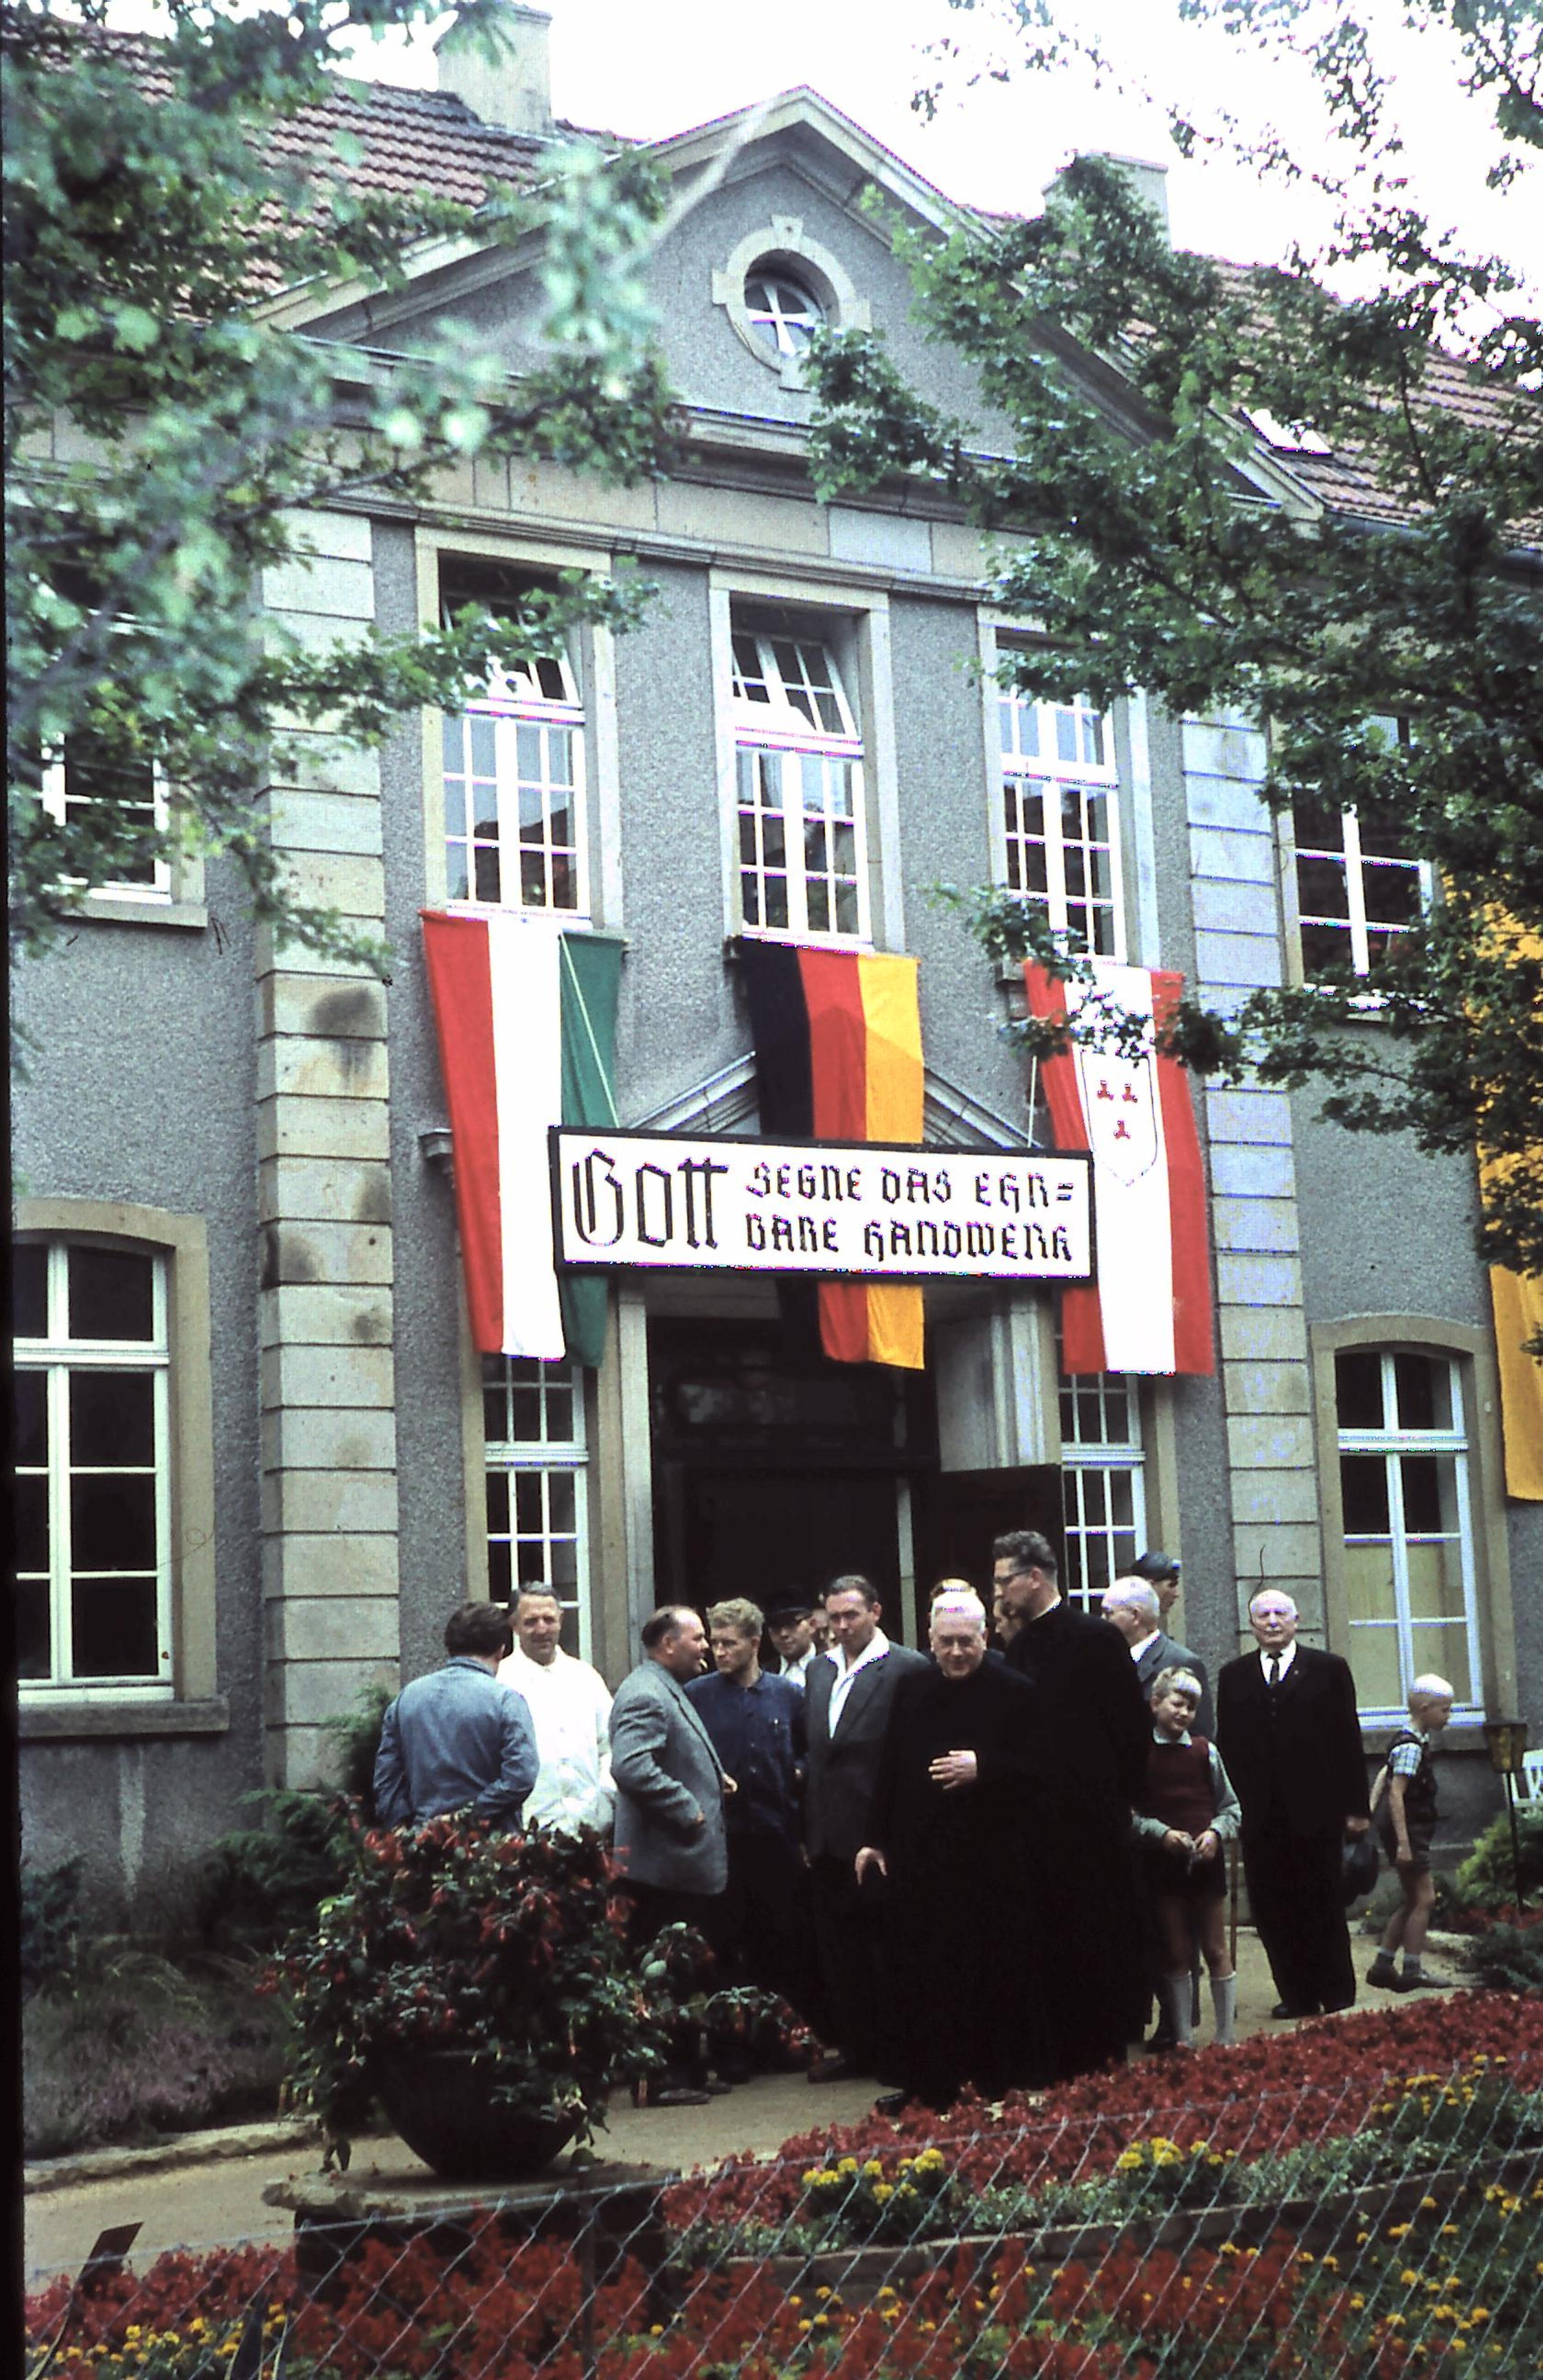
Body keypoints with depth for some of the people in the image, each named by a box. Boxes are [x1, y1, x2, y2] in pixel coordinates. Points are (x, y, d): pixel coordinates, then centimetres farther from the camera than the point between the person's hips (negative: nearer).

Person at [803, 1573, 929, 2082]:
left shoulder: (907, 1669, -8)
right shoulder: (819, 1671, 13)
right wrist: (809, 1826, 10)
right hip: (829, 1838, 7)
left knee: (886, 1944, 2)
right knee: (838, 1947, 12)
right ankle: (854, 2046, 22)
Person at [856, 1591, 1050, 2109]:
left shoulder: (1014, 1693, -5)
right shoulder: (911, 1689, 8)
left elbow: (1038, 1771, -8)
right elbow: (890, 1769, 13)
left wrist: (982, 1768, -21)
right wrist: (877, 1839, 11)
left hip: (992, 1861, -4)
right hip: (920, 1859, 4)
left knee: (992, 1979, 2)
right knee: (921, 1977, 8)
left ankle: (995, 2082, 13)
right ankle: (926, 2083, 18)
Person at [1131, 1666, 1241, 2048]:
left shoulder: (1205, 1751, 3)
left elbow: (1230, 1806, 9)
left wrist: (1216, 1832, -9)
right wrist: (1161, 1833, -15)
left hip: (1206, 1859, 1)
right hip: (1163, 1860, -1)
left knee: (1216, 1950, 5)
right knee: (1176, 1954, 7)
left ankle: (1227, 2035, 12)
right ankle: (1183, 2038, 14)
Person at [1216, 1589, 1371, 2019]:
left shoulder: (1329, 1670, 4)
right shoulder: (1234, 1676, 10)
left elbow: (1348, 1741, 2)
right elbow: (1226, 1744, 8)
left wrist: (1356, 1806, -3)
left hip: (1315, 1811, -2)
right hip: (1261, 1817, 2)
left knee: (1324, 1904, 5)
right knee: (1271, 1908, 1)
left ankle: (1337, 1994, 16)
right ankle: (1297, 1994, 10)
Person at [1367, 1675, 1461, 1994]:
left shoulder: (1418, 1743, 14)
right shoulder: (1410, 1746, -16)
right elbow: (1396, 1794, -23)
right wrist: (1404, 1843, -27)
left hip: (1414, 1833, 10)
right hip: (1409, 1832, -10)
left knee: (1412, 1901, 13)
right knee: (1424, 1898, -7)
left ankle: (1382, 1966, 16)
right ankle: (1413, 1971, -2)